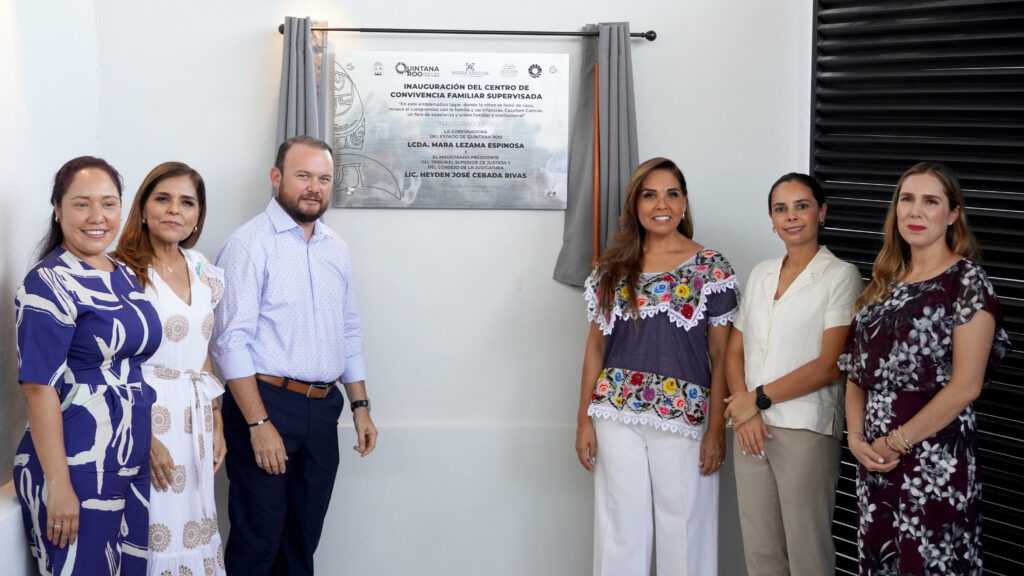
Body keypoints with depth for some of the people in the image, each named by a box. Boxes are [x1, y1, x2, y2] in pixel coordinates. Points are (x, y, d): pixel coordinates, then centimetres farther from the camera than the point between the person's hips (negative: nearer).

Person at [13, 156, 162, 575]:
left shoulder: (126, 277, 9)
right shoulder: (49, 284, -12)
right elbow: (39, 388, -17)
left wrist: (150, 445, 14)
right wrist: (58, 485, -20)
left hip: (134, 464, 7)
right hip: (77, 472, -7)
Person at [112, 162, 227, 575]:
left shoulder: (202, 271, 10)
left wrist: (216, 424, 14)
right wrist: (145, 437, -17)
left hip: (196, 417, 6)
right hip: (148, 417, -6)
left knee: (195, 530, 10)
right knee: (157, 535, -2)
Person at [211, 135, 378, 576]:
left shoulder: (335, 248, 12)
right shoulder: (250, 244, -9)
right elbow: (232, 340, -15)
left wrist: (360, 405, 13)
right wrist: (259, 423, -18)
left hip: (323, 408, 6)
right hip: (265, 403, -6)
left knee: (305, 536, 14)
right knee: (257, 539, 0)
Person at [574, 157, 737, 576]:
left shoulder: (711, 268, -1)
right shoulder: (612, 268, 8)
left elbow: (721, 356, -1)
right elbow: (596, 345, 11)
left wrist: (717, 429, -6)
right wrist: (584, 419, 6)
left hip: (684, 417, -2)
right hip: (617, 416, 3)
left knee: (684, 529, 4)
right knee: (620, 529, 9)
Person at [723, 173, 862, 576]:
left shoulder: (840, 276, -3)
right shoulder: (761, 274, 14)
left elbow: (830, 365, -11)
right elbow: (735, 350, 12)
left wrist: (759, 398, -10)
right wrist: (744, 411, -5)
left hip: (806, 431, -5)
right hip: (751, 428, 5)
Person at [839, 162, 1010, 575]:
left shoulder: (967, 281, -7)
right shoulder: (885, 281, 12)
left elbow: (965, 386, -14)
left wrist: (896, 442, -12)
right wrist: (856, 437, -2)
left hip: (935, 459, -6)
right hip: (874, 458, 6)